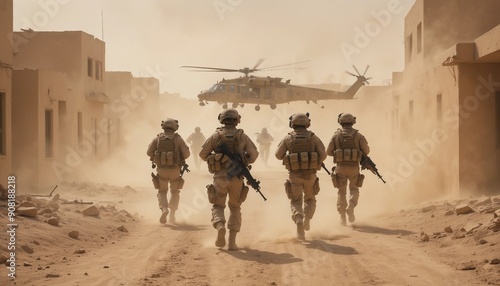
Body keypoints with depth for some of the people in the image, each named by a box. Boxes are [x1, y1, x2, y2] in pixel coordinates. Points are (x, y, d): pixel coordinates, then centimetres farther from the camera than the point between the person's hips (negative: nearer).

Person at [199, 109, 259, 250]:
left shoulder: (216, 136, 1)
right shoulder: (242, 136, 2)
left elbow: (203, 154, 3)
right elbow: (254, 154, 0)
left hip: (220, 177, -1)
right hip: (237, 178, 1)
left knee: (217, 206, 14)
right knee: (235, 208, 16)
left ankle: (220, 226, -19)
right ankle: (232, 241, 5)